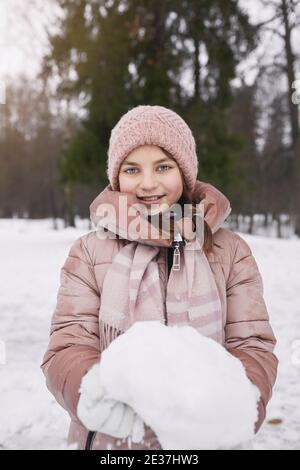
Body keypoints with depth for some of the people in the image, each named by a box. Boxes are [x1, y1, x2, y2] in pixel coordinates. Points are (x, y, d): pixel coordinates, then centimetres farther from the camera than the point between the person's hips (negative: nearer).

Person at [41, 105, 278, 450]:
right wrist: (90, 388, -34)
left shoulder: (231, 251, -4)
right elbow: (68, 345, -11)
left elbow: (252, 346, -8)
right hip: (109, 437, 0)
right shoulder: (89, 253, -5)